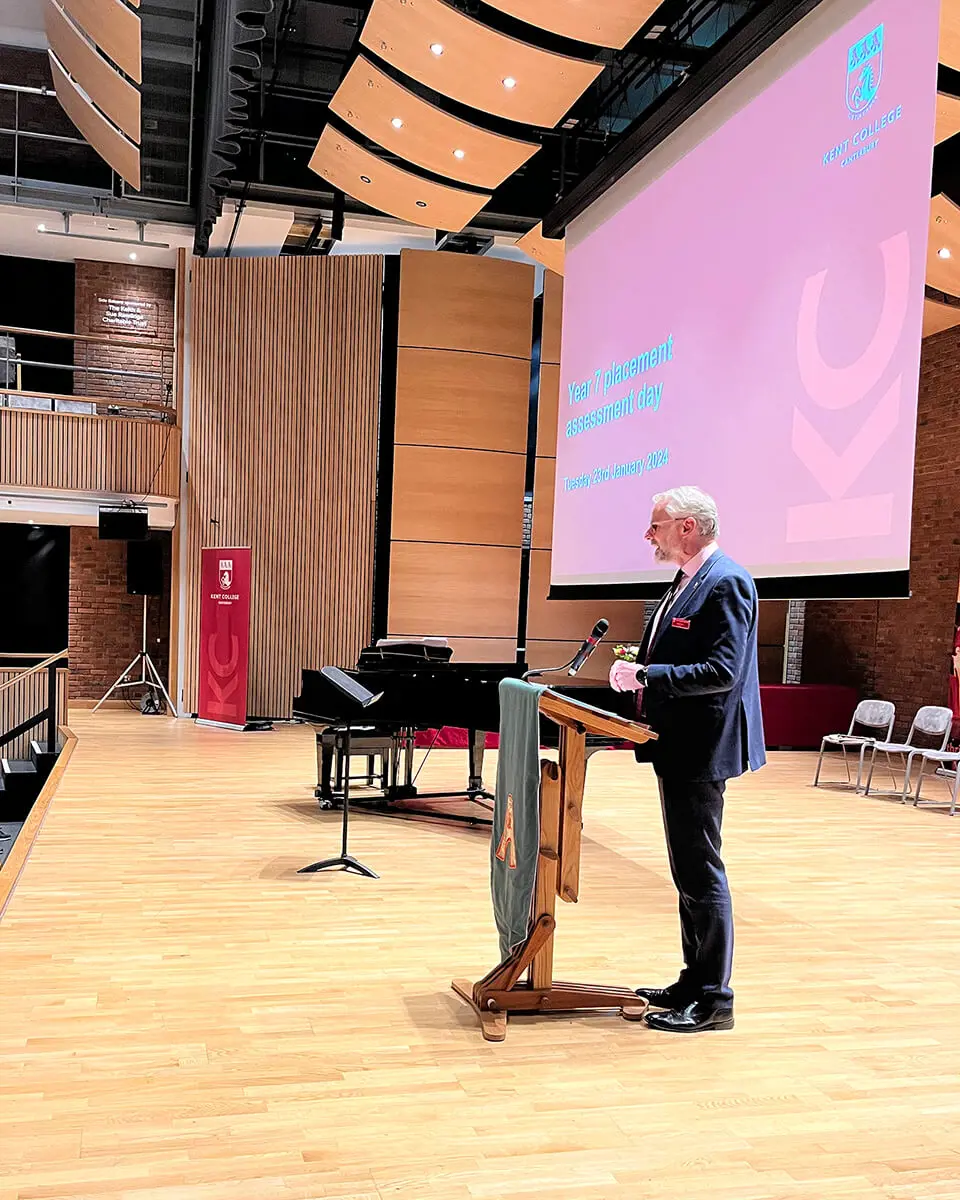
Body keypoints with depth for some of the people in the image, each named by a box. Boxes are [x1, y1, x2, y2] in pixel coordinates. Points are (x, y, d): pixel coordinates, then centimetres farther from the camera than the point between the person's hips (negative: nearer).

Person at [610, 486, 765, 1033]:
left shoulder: (726, 583, -17)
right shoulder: (688, 582, 14)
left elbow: (724, 672, -25)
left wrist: (647, 674, -24)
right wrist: (639, 668, 5)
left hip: (700, 751, -10)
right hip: (680, 748, 10)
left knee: (701, 874, -2)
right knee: (689, 872, 17)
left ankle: (714, 999, 10)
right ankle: (694, 983, 29)